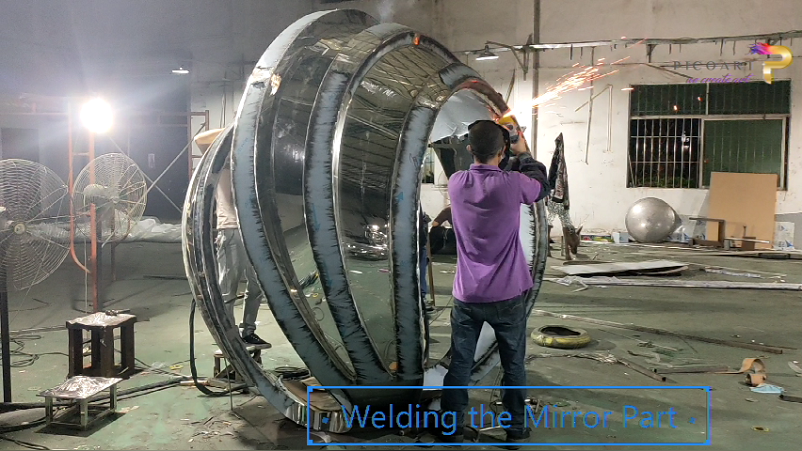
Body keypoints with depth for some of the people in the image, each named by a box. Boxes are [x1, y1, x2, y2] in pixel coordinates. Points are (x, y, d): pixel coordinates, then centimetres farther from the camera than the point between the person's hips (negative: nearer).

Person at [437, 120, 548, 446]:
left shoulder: (456, 183, -4)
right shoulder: (512, 184, -15)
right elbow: (542, 187, 8)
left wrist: (489, 143, 21)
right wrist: (524, 154, 20)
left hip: (466, 295, 2)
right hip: (507, 296, -2)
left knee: (459, 365, 11)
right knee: (513, 366, 13)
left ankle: (452, 430, 21)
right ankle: (516, 431, 25)